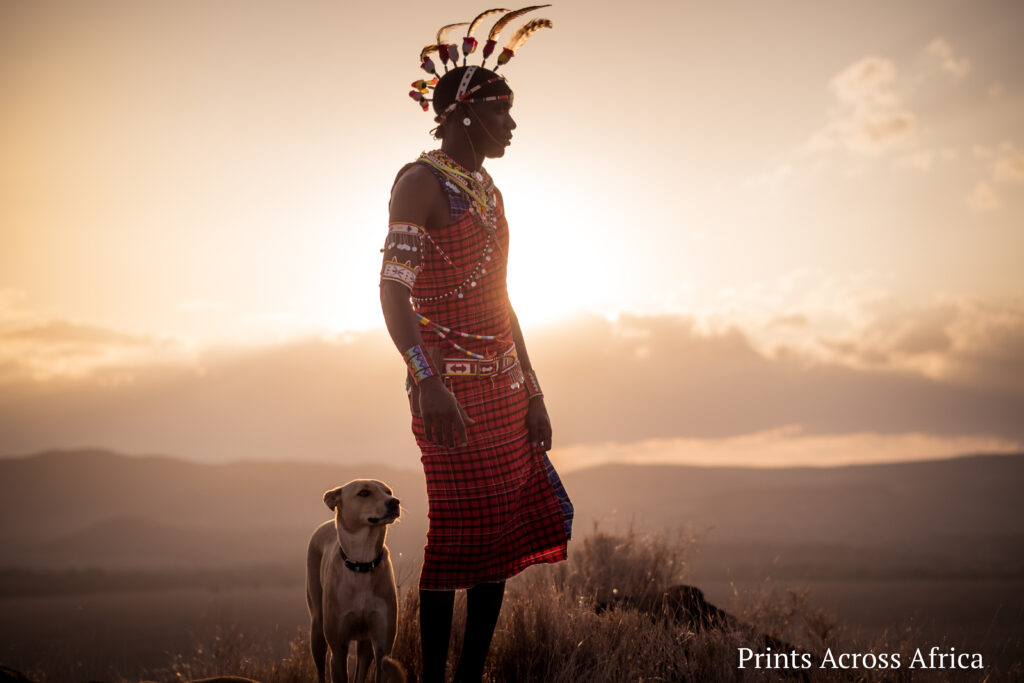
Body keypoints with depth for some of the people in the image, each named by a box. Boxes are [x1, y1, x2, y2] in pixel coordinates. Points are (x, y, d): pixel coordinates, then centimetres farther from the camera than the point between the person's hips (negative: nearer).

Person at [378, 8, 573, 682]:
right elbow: (393, 291, -17)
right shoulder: (422, 182, -7)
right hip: (451, 380, -8)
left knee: (507, 527, 6)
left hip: (503, 382, 8)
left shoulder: (488, 191, 19)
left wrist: (532, 391, 19)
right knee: (458, 531, -9)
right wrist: (428, 381, -30)